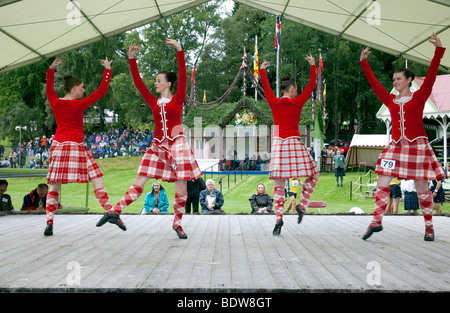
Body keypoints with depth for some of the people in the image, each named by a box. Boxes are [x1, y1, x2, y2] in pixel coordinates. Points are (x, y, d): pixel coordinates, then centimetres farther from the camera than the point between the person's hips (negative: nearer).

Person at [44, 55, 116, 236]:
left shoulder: (55, 103, 6)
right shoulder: (79, 104, -6)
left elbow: (49, 88, 27)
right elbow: (101, 91, -1)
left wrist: (51, 69, 35)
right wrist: (107, 70, 7)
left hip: (58, 145, 5)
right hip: (75, 146, -5)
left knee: (55, 186, 4)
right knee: (97, 179, 1)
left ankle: (49, 223, -5)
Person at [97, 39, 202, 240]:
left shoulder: (177, 99, 4)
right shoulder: (154, 103, 13)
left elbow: (183, 77, -8)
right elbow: (138, 83, 10)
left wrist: (179, 51, -15)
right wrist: (132, 59, 5)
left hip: (177, 144, -3)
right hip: (158, 146, 3)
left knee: (181, 188, -3)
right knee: (138, 182, -1)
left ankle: (177, 223, 11)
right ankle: (115, 211, 3)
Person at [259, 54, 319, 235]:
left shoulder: (274, 103, 5)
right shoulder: (297, 103, -1)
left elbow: (265, 87, 22)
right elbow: (311, 86, 9)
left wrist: (262, 70, 36)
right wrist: (313, 67, 20)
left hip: (277, 143, 3)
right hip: (294, 142, -3)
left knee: (278, 185, 2)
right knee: (313, 175, 15)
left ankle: (279, 218, -9)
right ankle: (302, 205, 5)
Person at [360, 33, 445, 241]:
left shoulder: (419, 96, 3)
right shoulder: (391, 100, 11)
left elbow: (431, 75, -7)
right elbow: (374, 83, 13)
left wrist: (438, 50, -16)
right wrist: (363, 63, 11)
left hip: (417, 145, -3)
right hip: (396, 146, 3)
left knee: (421, 188, 0)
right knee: (381, 184, -7)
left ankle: (429, 226, 14)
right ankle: (376, 221, 1)